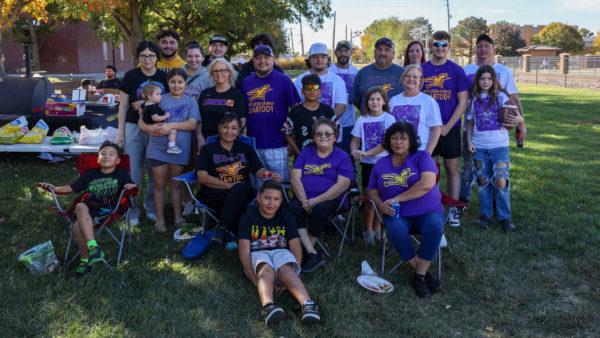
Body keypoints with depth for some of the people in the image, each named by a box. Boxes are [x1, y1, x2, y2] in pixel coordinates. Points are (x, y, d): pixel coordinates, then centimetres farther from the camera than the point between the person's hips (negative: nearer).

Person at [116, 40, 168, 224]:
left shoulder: (164, 77, 3)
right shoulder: (130, 76, -2)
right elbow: (123, 106, 0)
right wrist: (120, 132, -4)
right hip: (134, 128, -2)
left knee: (155, 171, 10)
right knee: (133, 173, 1)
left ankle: (150, 206, 28)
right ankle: (132, 209, 15)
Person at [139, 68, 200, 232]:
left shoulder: (191, 102, 4)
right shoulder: (159, 99, 2)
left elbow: (192, 124, -9)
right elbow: (142, 122, -1)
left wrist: (171, 125, -22)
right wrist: (152, 128, -24)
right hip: (158, 148, 0)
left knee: (176, 184, 13)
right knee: (160, 185, 6)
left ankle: (178, 217, 24)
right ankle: (160, 220, 17)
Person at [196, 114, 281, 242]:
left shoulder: (246, 149, 21)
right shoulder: (208, 149, 13)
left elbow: (259, 171, 11)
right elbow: (202, 177, -1)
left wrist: (271, 175, -15)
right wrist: (229, 185, -14)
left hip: (242, 193, 2)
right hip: (214, 195, -2)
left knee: (240, 188, -36)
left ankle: (221, 231, -31)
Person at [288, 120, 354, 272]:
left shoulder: (342, 157, 7)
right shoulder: (305, 153, 18)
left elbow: (343, 184, -6)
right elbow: (295, 177, 6)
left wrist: (316, 200, -15)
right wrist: (304, 201, -12)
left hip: (329, 199, -2)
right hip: (304, 198, 3)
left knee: (319, 210, -35)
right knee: (293, 208, -30)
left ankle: (306, 250, -13)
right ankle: (313, 254, -30)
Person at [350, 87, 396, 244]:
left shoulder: (389, 119, -4)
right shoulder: (362, 120, 4)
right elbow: (355, 141, 7)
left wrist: (367, 153, -19)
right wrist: (355, 151, -15)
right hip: (367, 164, 1)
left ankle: (376, 228, 21)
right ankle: (368, 230, 17)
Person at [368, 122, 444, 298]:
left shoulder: (422, 157, -2)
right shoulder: (380, 164, 10)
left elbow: (427, 184, -18)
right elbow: (373, 192, 15)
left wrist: (397, 199, -19)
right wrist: (381, 204, -10)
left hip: (428, 212, -2)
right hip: (398, 215, 2)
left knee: (434, 226, -35)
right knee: (395, 231, -32)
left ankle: (419, 276, -18)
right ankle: (424, 272, -13)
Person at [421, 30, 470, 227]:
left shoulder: (456, 71, -1)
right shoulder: (421, 70, 3)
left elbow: (463, 102, -3)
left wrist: (447, 127, -10)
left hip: (450, 128, -1)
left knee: (452, 168, 6)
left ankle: (454, 209, 16)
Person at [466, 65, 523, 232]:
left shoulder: (501, 97, -1)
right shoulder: (474, 99, 5)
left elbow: (519, 117, -3)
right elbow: (470, 123, 13)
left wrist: (517, 119, -27)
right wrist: (469, 141, 1)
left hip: (499, 146, -2)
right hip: (479, 147, 2)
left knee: (501, 181, -6)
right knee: (483, 181, 9)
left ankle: (504, 217, 6)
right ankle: (485, 215, 20)